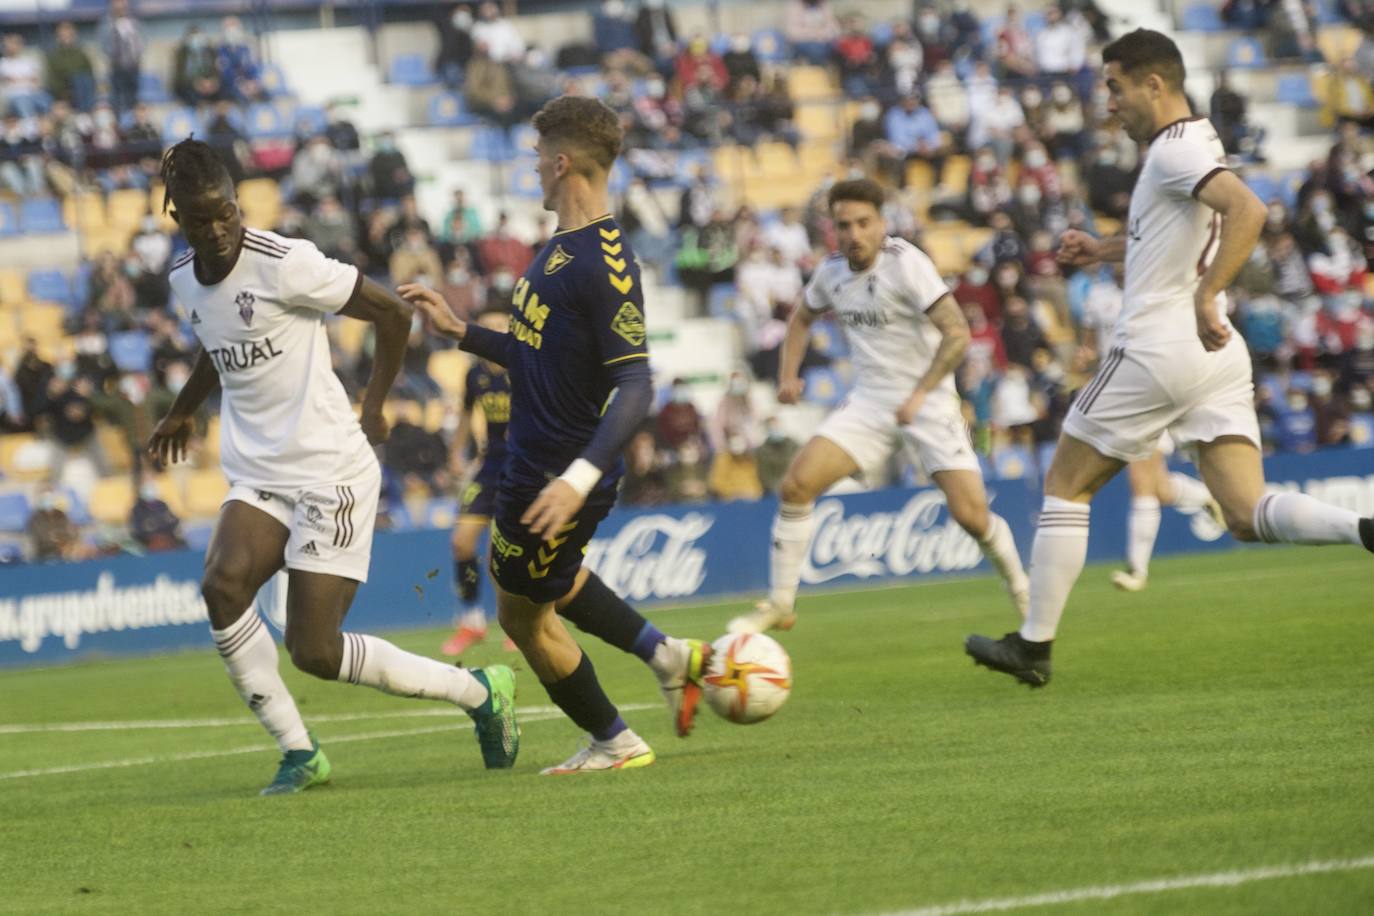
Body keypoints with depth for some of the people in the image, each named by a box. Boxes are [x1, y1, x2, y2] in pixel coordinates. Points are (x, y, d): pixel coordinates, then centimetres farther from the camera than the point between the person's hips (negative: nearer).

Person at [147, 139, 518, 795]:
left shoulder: (285, 264, -16)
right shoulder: (185, 279, 8)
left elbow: (392, 314, -7)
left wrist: (372, 409, 1)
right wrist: (182, 411, 42)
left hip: (330, 473, -7)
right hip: (258, 478, 7)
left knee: (315, 652, -11)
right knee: (222, 584, -23)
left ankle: (478, 692, 12)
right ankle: (298, 753, -9)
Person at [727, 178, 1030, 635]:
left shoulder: (905, 263, -18)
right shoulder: (832, 271, 2)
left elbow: (957, 333, -24)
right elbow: (802, 318, 25)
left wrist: (919, 395, -29)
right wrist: (789, 375, 11)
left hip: (928, 402, -5)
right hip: (869, 403, 5)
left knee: (971, 514, -14)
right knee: (796, 485, -10)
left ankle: (1020, 586, 16)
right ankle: (779, 605, 1)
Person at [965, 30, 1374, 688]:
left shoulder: (1174, 151, -13)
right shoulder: (1197, 145, 17)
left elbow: (1248, 211, -29)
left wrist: (1205, 297, -31)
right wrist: (1104, 251, 24)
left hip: (1157, 349, -9)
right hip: (1220, 361, 9)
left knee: (1065, 488, 8)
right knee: (1249, 516, -2)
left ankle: (1034, 647, 13)